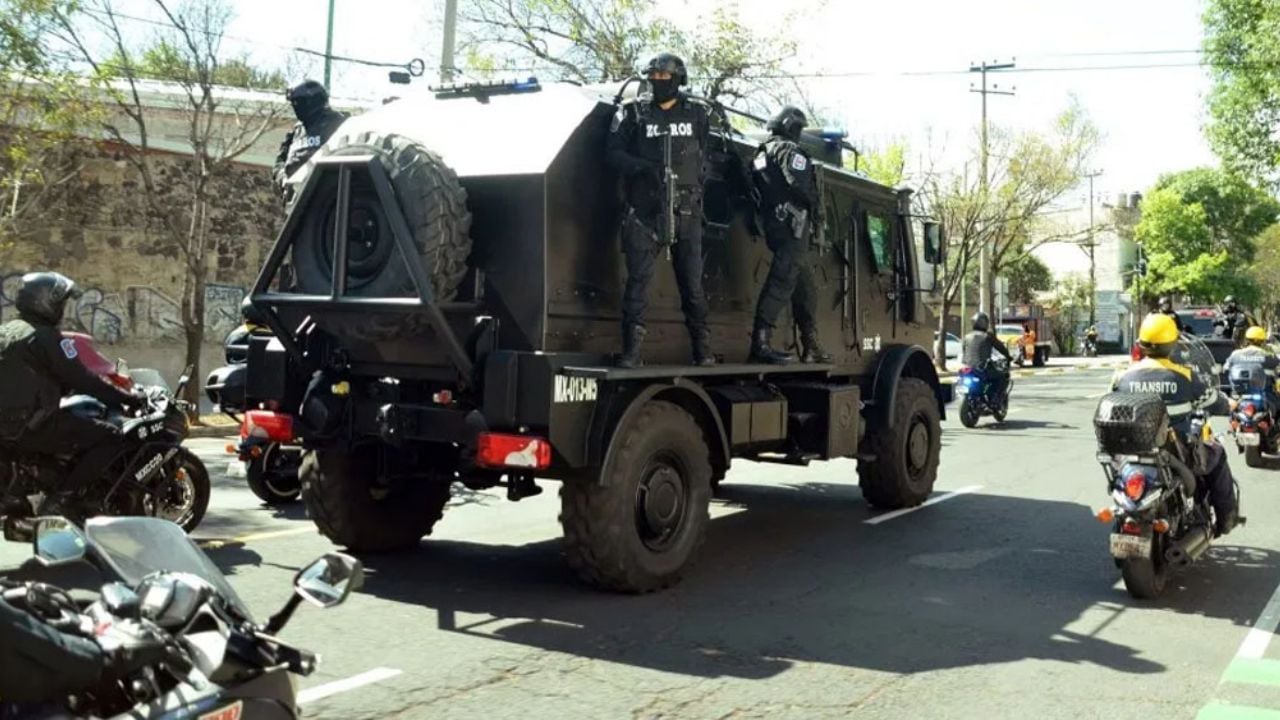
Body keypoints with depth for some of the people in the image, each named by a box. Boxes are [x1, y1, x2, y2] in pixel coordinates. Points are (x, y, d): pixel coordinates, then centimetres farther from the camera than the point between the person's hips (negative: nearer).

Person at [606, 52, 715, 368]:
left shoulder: (697, 113, 11)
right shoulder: (633, 112, 5)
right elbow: (614, 153, 2)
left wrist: (694, 184, 4)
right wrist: (644, 168, -15)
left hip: (686, 211, 2)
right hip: (645, 210, -1)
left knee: (692, 282, 4)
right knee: (638, 279, -5)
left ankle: (702, 348, 12)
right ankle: (631, 350, -2)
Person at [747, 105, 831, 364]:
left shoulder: (763, 153, 23)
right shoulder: (788, 150, -6)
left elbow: (758, 189, 22)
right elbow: (801, 185, -18)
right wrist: (817, 213, -3)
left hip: (774, 224, 10)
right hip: (792, 224, -10)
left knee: (805, 286, 15)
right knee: (782, 281, -16)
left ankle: (811, 347, 18)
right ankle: (761, 342, -25)